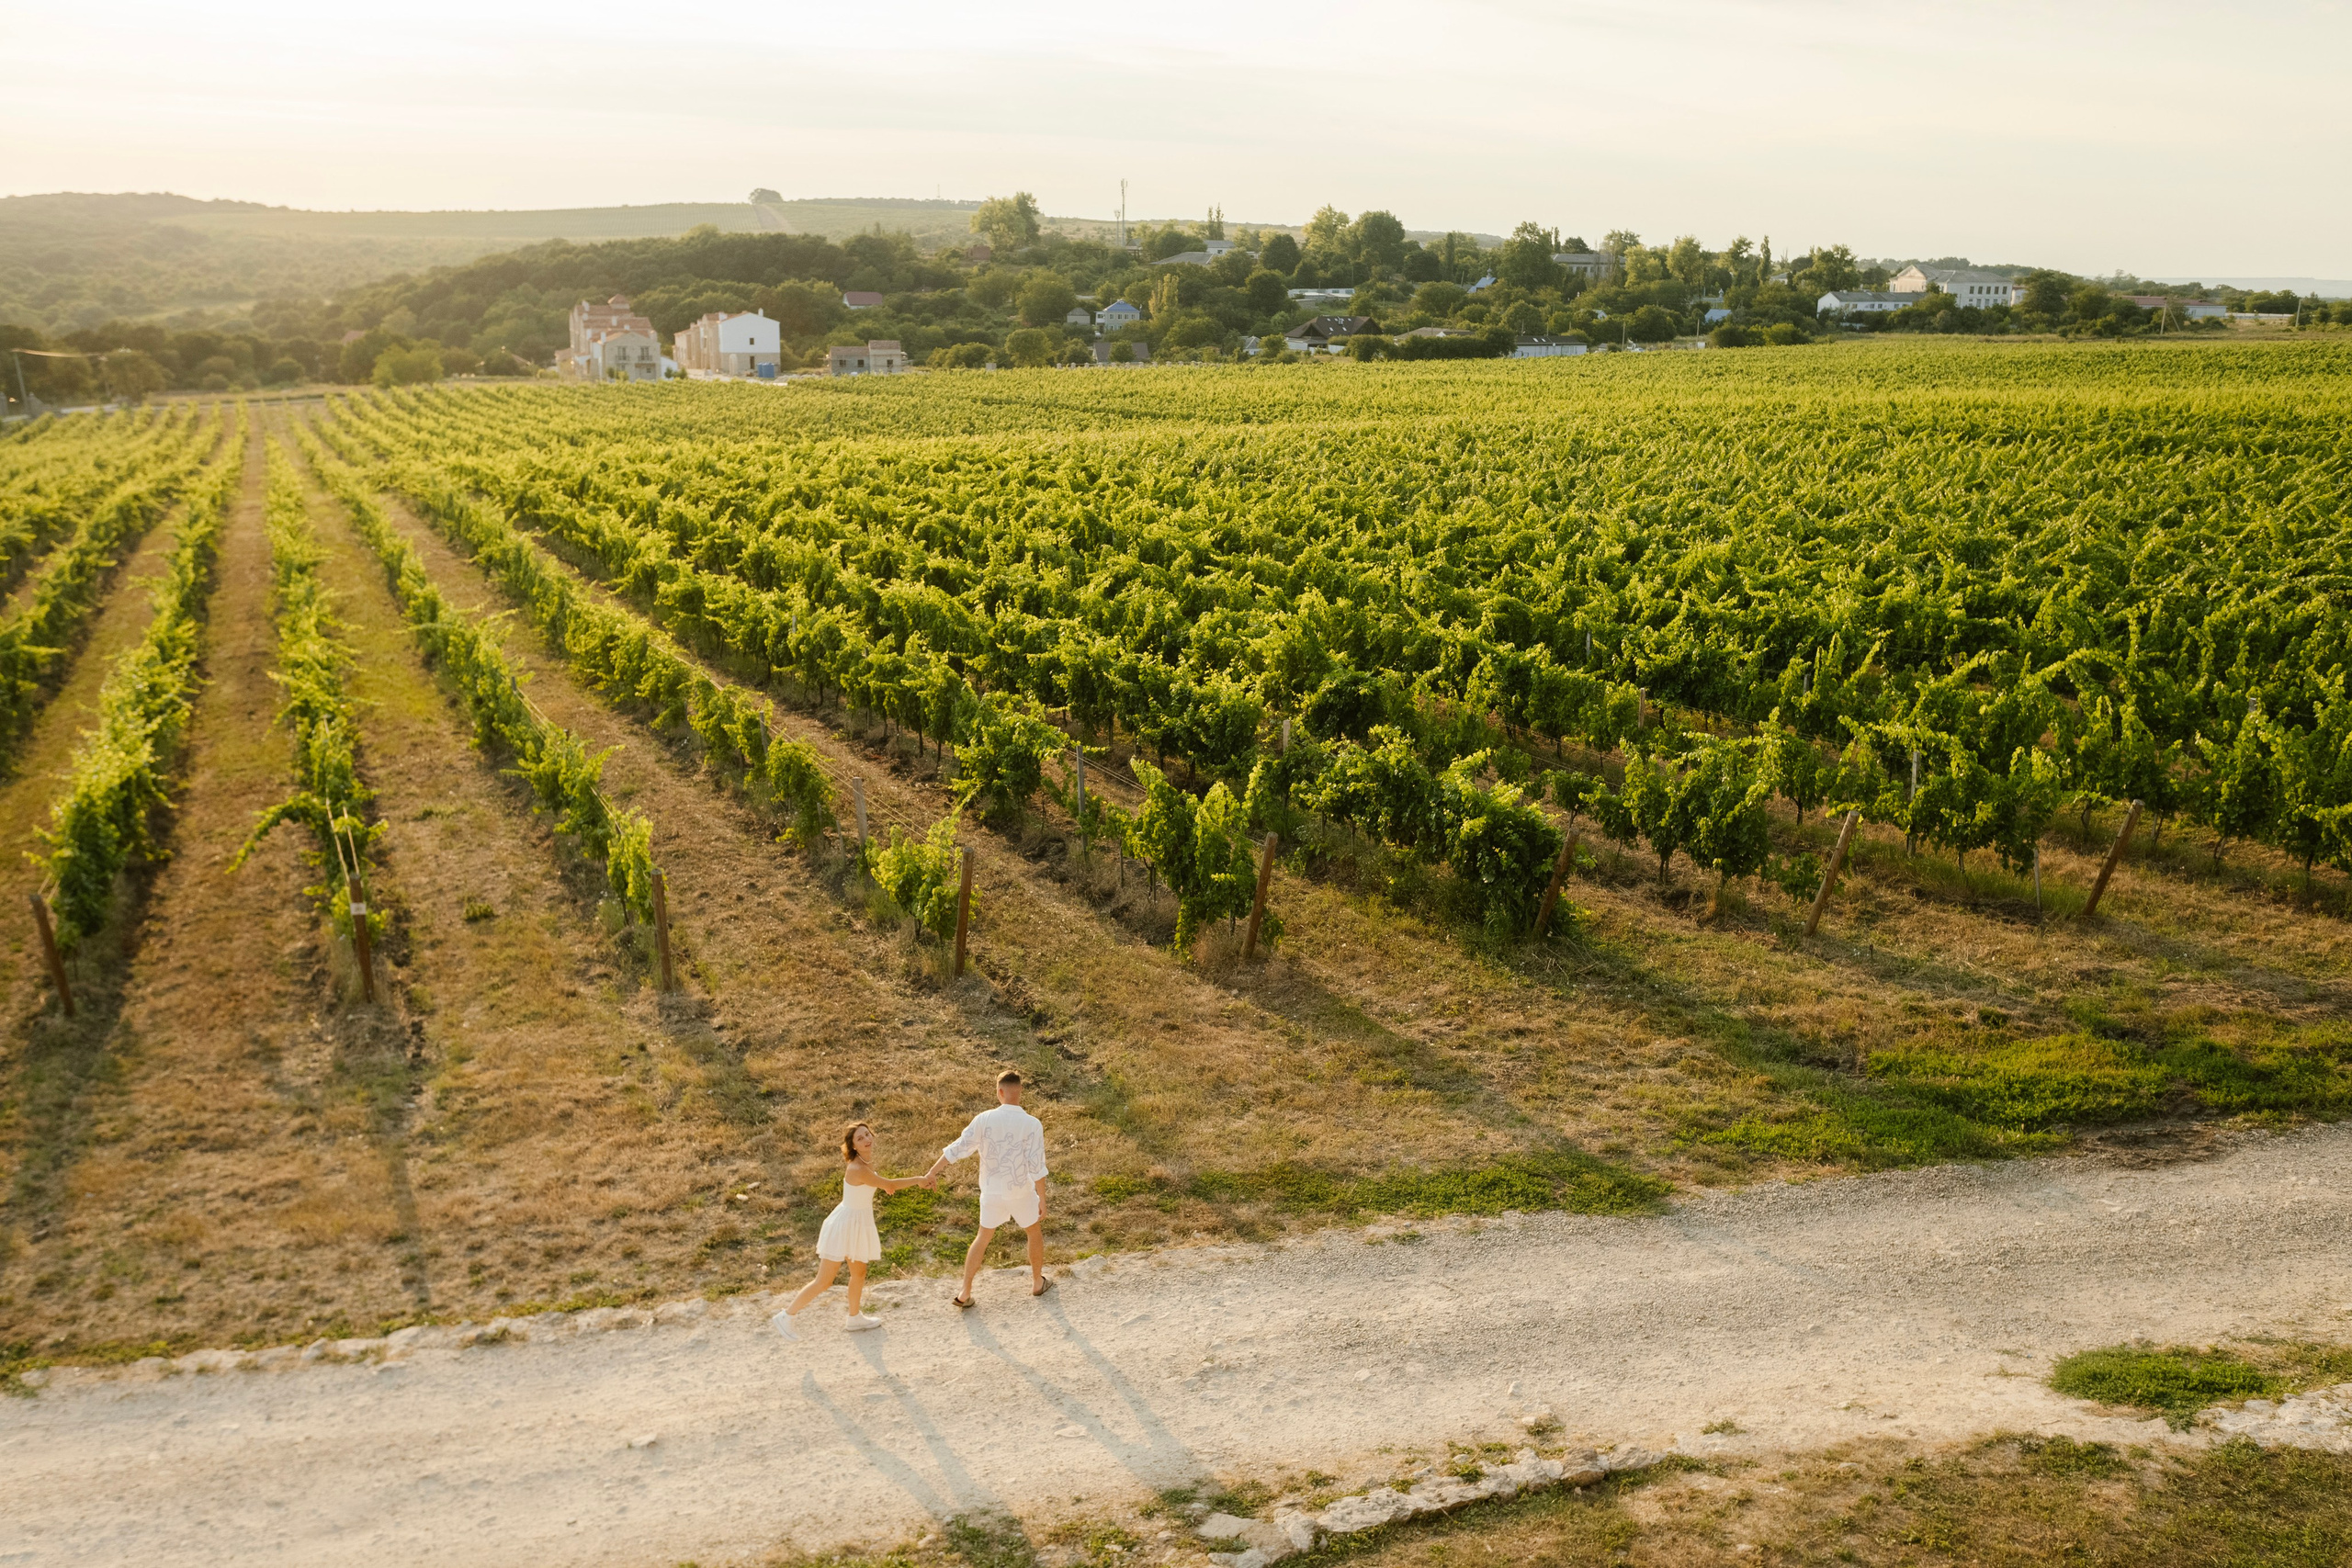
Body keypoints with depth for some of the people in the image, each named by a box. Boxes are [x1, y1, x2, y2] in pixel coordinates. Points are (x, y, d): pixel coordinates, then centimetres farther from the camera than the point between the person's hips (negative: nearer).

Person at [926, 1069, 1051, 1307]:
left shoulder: (984, 1120, -17)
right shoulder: (1032, 1124, -22)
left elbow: (957, 1149, -12)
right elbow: (1037, 1167, -21)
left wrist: (930, 1174, -1)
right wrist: (1042, 1200, -10)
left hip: (991, 1192, 2)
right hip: (1021, 1193, -2)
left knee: (983, 1238, 21)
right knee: (1035, 1232, 25)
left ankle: (965, 1294, 21)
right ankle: (1037, 1283, 40)